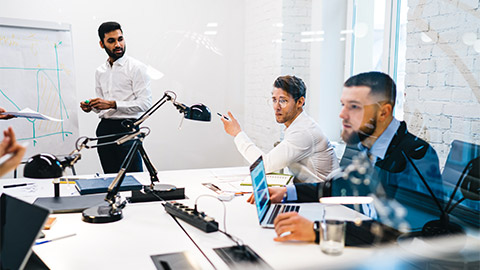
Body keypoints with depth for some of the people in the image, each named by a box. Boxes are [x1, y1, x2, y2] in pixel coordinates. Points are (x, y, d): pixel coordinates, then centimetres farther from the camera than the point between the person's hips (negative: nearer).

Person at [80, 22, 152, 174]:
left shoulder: (137, 68, -4)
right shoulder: (100, 72, 16)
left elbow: (145, 103, -13)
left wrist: (113, 104, -18)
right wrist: (91, 107, 2)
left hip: (127, 128, -6)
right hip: (104, 129, 6)